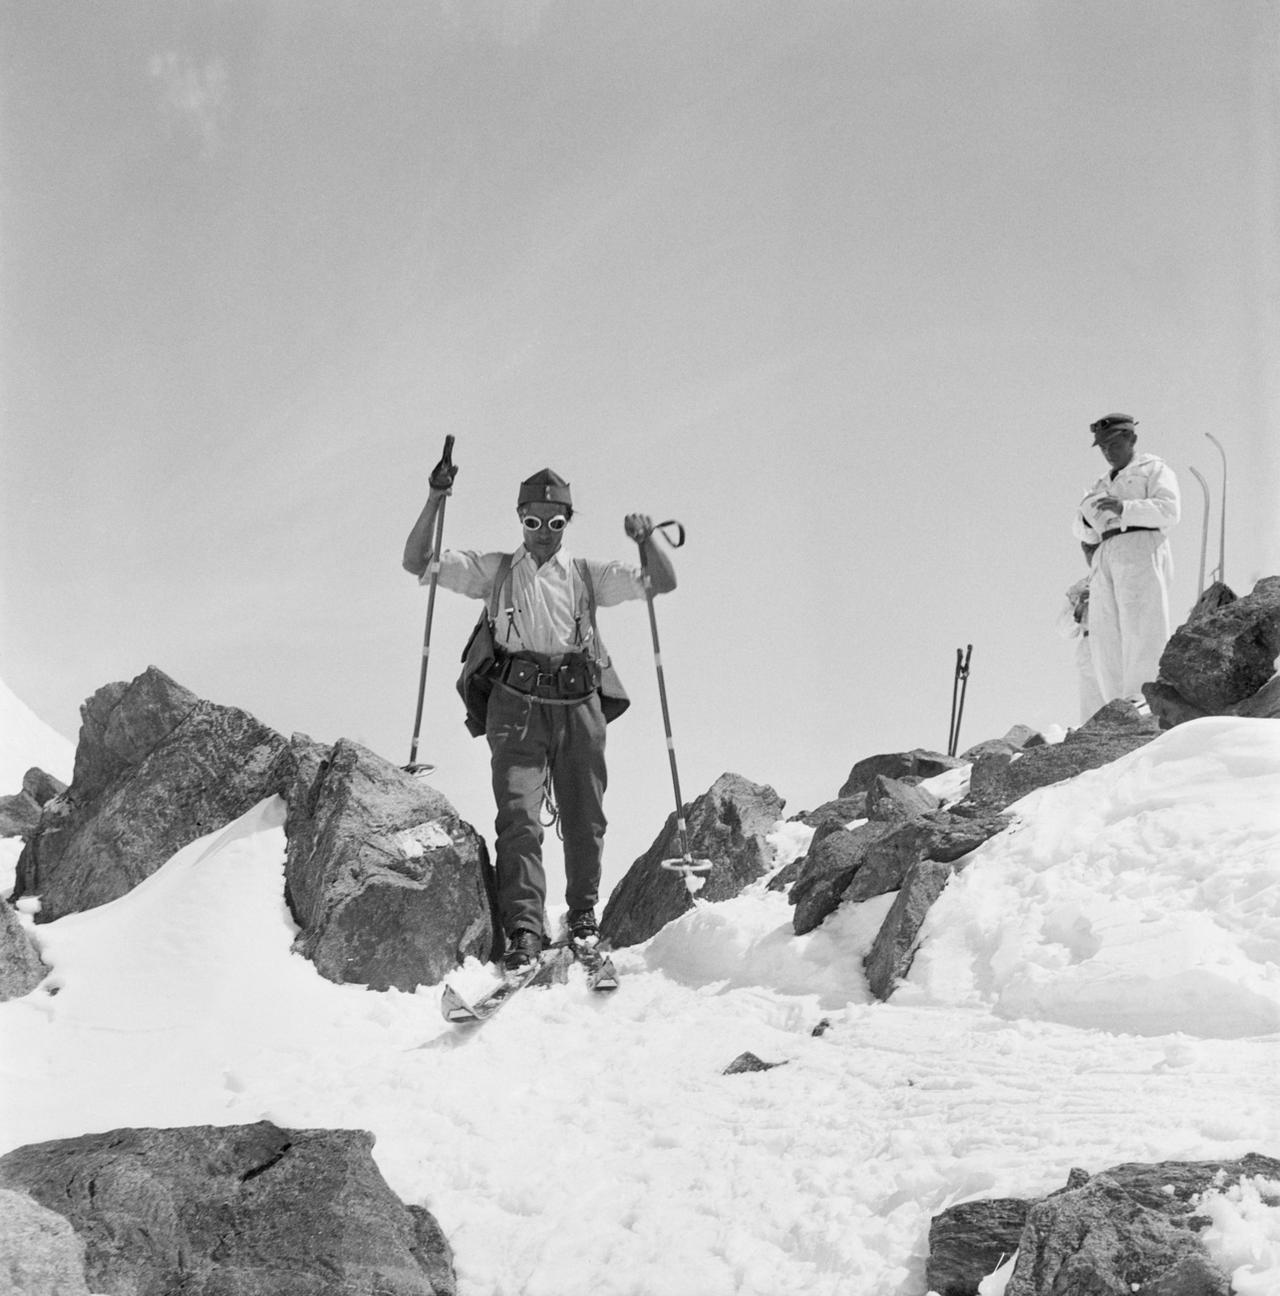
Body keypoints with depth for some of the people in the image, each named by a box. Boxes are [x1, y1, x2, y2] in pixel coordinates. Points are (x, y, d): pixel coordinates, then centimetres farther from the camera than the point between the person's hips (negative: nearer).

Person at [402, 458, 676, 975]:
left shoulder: (588, 575, 15)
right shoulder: (496, 571, 14)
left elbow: (663, 583, 10)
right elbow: (417, 563, 9)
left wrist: (646, 542, -8)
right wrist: (435, 502, -3)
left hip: (578, 707, 1)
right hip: (517, 708, -1)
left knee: (585, 819, 6)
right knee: (519, 816, -13)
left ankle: (583, 915, 24)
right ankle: (524, 930, -15)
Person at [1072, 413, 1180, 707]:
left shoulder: (1154, 470, 14)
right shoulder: (1102, 485, 33)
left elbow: (1169, 511, -3)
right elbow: (1083, 532, 25)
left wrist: (1125, 508, -16)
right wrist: (1086, 521, 1)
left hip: (1141, 549, -6)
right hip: (1106, 557, 6)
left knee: (1141, 628, -19)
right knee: (1105, 635, -8)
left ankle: (1140, 701, -28)